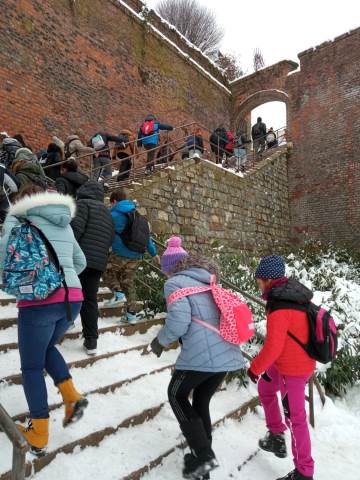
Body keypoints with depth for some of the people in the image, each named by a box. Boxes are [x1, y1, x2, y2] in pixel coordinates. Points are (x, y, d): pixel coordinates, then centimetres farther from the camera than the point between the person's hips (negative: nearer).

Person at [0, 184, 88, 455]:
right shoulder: (64, 225, 18)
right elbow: (80, 262, 23)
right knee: (47, 348, 30)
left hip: (40, 301, -5)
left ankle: (39, 436, 23)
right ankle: (72, 396, 16)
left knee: (32, 367, 14)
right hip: (73, 298, 6)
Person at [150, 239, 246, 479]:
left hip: (202, 355, -7)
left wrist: (161, 341, 3)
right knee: (201, 401, 25)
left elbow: (179, 321, -15)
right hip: (227, 353, 7)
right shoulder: (206, 282, 20)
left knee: (177, 396, 19)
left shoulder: (175, 283, -2)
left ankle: (203, 455, 15)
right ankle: (204, 456, 34)